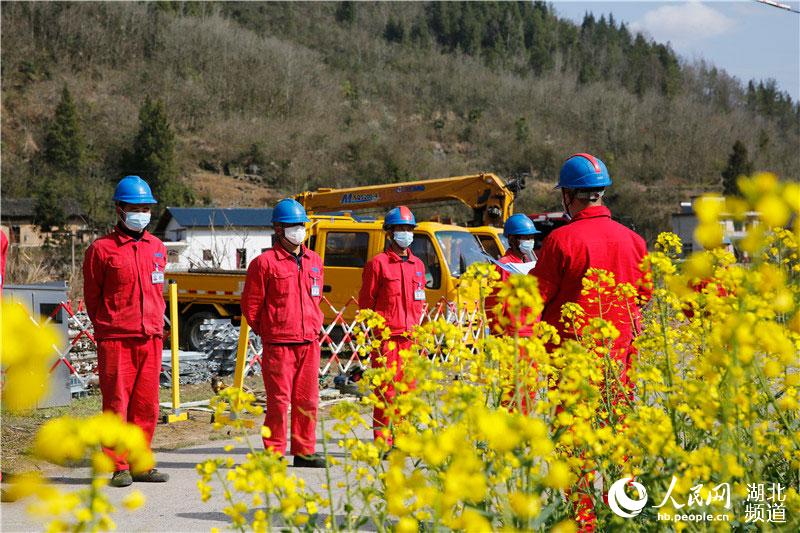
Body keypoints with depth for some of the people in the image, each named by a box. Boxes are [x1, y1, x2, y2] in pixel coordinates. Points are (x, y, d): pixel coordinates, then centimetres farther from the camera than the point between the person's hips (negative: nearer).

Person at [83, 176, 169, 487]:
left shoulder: (157, 248, 13)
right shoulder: (102, 249, -2)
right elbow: (92, 295, 5)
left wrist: (156, 324, 13)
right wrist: (106, 328, 7)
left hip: (151, 338, 5)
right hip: (115, 340, -4)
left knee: (146, 405, 6)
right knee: (116, 403, -3)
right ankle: (119, 467, 2)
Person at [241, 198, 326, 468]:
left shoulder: (314, 261, 14)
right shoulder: (265, 262, -4)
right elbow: (250, 305, -1)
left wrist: (314, 327, 14)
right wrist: (268, 333, 4)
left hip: (309, 343, 5)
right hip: (278, 344, -5)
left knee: (307, 400, 8)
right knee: (279, 400, -4)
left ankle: (304, 451, 17)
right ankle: (274, 452, 3)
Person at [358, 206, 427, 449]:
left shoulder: (417, 265, 16)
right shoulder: (378, 263, -2)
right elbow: (366, 301, -1)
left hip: (409, 335, 6)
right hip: (386, 335, -6)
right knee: (386, 388, -6)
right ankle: (382, 440, -2)